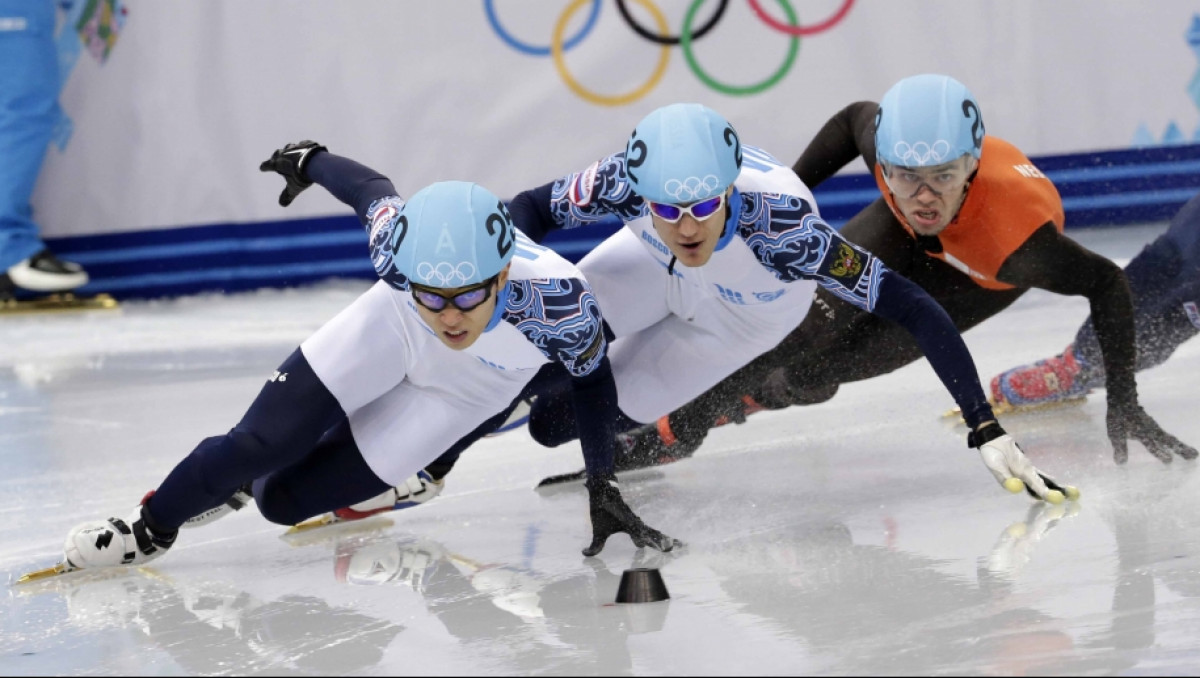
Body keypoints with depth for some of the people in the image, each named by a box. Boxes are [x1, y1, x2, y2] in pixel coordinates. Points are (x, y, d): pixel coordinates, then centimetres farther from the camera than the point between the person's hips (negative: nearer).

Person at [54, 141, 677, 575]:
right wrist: (309, 160, 9)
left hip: (469, 390, -1)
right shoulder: (397, 237, -36)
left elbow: (590, 379, -19)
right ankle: (152, 526, 22)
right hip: (391, 332, 1)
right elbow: (372, 187, -11)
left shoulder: (557, 301, -41)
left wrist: (604, 488, -18)